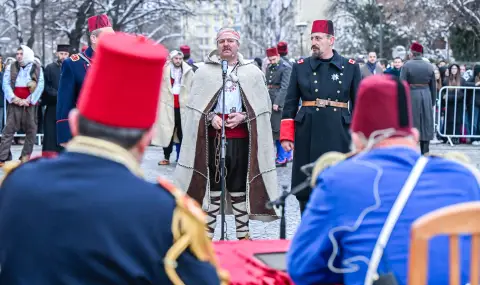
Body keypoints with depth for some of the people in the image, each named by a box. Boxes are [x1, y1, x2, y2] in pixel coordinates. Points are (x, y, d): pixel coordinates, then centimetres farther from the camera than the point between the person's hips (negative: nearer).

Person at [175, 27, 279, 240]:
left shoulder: (252, 72, 8)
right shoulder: (204, 71, 7)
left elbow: (263, 106, 7)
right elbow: (194, 104, 7)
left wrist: (243, 117, -8)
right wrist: (211, 117, -9)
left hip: (242, 138, 0)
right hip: (212, 137, 0)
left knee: (240, 186, 4)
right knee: (212, 185, 2)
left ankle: (243, 234, 14)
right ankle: (207, 234, 10)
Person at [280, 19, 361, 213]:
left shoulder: (350, 67, 5)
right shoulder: (300, 67, 7)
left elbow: (359, 104, 7)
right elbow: (290, 104, 7)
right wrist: (286, 136, 1)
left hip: (339, 135, -1)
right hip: (307, 136, 1)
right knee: (305, 188, 5)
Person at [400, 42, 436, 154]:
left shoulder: (407, 65, -7)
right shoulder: (429, 66, 6)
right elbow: (433, 86, 9)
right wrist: (433, 102, 16)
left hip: (411, 97, -3)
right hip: (426, 97, 3)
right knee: (426, 125, 10)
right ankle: (425, 152, 12)